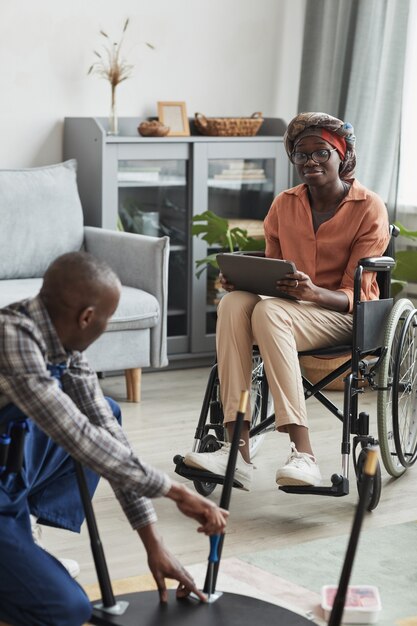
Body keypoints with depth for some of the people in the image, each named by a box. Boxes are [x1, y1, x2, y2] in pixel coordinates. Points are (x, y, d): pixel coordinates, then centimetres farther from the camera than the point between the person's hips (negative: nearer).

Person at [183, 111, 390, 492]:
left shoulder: (369, 208, -4)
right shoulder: (285, 205, 11)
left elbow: (354, 294, -9)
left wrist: (313, 293, -30)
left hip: (344, 316, -4)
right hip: (289, 307, 5)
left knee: (269, 312, -36)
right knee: (234, 303, -30)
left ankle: (304, 456, -43)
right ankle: (238, 450, -39)